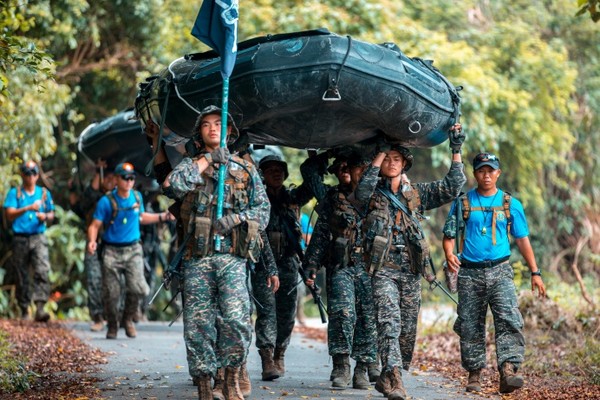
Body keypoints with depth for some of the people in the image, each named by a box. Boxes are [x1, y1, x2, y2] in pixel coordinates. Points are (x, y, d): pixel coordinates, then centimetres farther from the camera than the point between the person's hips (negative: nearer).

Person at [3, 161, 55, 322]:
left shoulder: (44, 193, 12)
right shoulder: (14, 193, 4)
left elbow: (51, 215, 19)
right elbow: (10, 214, -9)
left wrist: (45, 216, -5)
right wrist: (28, 208, -22)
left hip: (38, 238, 0)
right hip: (20, 239, 0)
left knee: (42, 272, -19)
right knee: (21, 277, 5)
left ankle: (40, 308, -27)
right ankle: (24, 310, 18)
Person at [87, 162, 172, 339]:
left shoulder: (137, 197, 6)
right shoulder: (106, 201, -7)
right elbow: (95, 225, -6)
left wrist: (162, 217, 16)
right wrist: (92, 241, -25)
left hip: (133, 250, 2)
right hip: (111, 251, -2)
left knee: (138, 288, -13)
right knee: (111, 293, -1)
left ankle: (128, 318, 13)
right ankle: (112, 326, 20)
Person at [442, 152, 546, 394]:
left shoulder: (511, 204, 8)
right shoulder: (462, 203, 7)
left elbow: (522, 239, 12)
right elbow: (449, 234, 7)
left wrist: (535, 273, 7)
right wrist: (449, 254, -15)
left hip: (500, 271, -1)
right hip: (469, 273, 1)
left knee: (509, 319, -19)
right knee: (470, 326, 4)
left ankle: (508, 371, -29)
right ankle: (474, 374, 17)